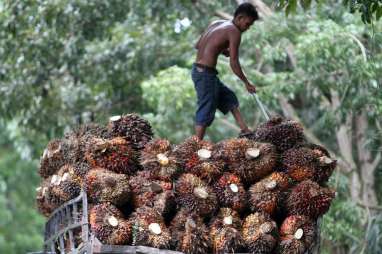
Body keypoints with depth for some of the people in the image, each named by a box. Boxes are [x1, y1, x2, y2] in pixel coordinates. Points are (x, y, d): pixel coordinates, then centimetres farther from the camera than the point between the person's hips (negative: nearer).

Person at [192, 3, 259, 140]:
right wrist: (247, 83, -2)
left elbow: (197, 45, 21)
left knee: (229, 98, 20)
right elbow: (234, 63, -13)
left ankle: (244, 130, 23)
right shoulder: (234, 31, -11)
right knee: (206, 113, -6)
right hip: (206, 73, -10)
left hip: (197, 70, 10)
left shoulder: (216, 24, 14)